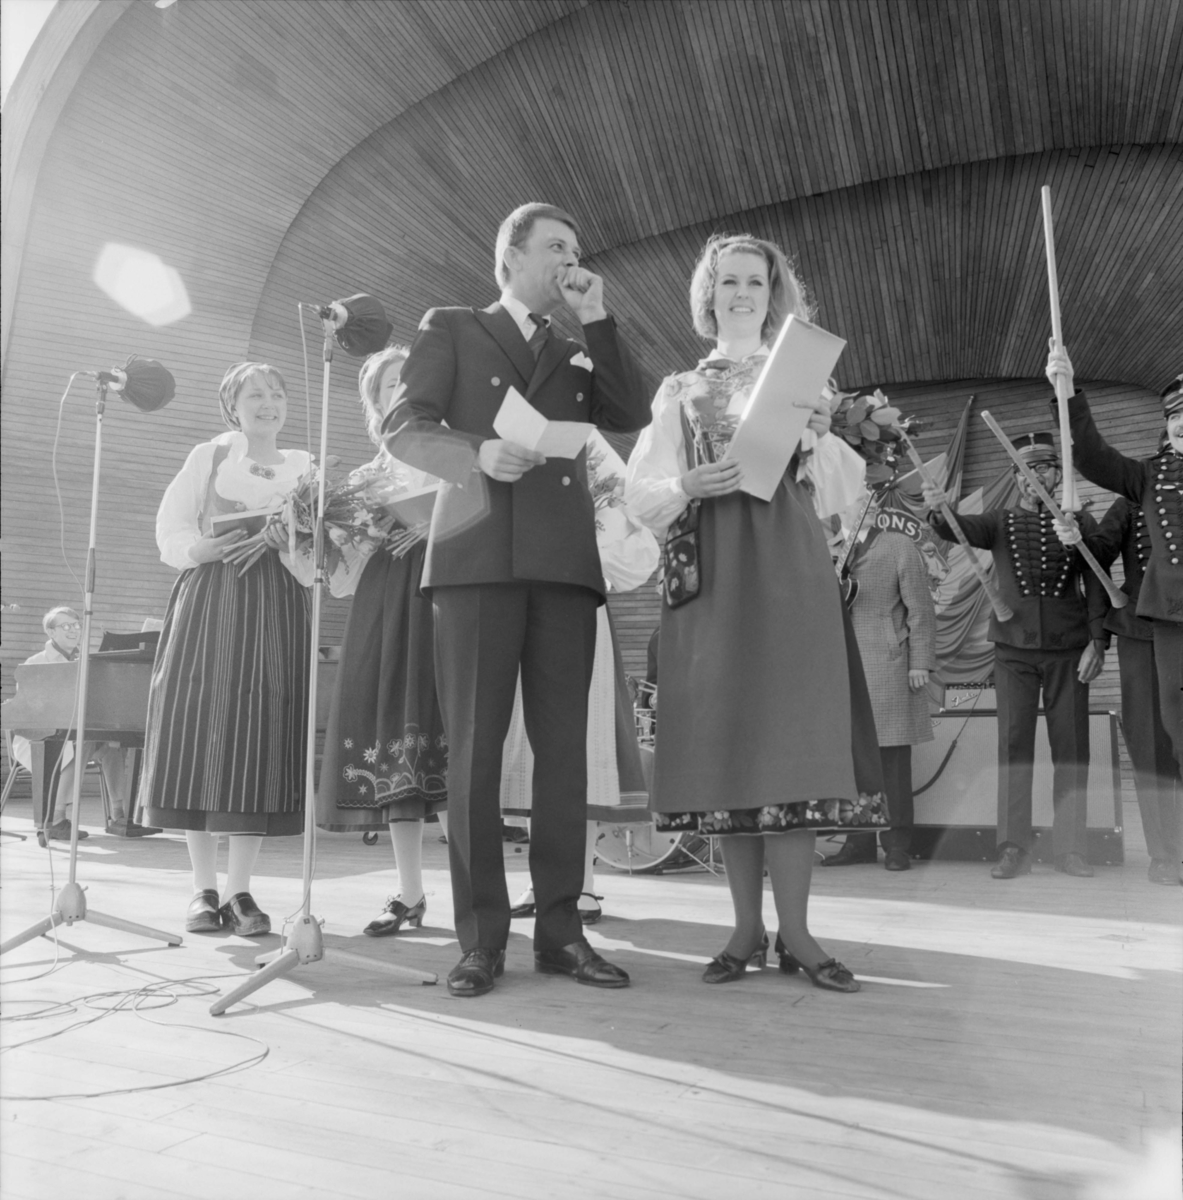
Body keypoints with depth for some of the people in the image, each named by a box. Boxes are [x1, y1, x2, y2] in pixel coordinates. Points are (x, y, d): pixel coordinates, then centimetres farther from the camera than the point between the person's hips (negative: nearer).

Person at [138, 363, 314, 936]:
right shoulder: (207, 457, 14)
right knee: (197, 734, -5)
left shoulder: (303, 468, 14)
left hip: (273, 611, 0)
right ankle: (204, 888, 5)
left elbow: (314, 564, 4)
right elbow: (172, 538, 4)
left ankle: (240, 890, 0)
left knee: (259, 740, -6)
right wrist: (221, 545, -13)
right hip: (206, 604, 0)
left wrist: (278, 543, -15)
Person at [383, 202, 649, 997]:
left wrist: (597, 321, 8)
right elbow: (403, 428, 3)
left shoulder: (577, 355, 26)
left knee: (563, 744, 0)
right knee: (475, 744, -5)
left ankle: (560, 926, 7)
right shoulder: (452, 330, 15)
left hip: (565, 561, 4)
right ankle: (481, 935, 3)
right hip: (480, 556, -3)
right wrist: (477, 453, -15)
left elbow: (632, 417, 9)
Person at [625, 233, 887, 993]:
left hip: (789, 565, 0)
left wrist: (819, 437, -9)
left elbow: (842, 490, 9)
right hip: (710, 571, 0)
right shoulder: (679, 391, 16)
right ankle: (748, 927, 5)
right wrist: (690, 485, -13)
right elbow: (643, 491, 7)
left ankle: (795, 930, -2)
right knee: (727, 737, -3)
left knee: (793, 732, -8)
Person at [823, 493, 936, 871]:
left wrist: (920, 662, -5)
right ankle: (858, 842, 14)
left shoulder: (900, 547, 6)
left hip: (887, 666, -3)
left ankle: (897, 844, 8)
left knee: (892, 757, -1)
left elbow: (920, 609, 1)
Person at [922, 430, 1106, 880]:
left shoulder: (1081, 521, 6)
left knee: (1071, 746, 2)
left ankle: (1070, 847, 11)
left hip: (1068, 651, 0)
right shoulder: (1000, 522, 8)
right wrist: (938, 512, -31)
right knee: (1013, 744, 0)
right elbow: (961, 529, -9)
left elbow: (1097, 585, 4)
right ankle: (1013, 846, 4)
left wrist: (1097, 640, -6)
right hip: (1014, 650, 0)